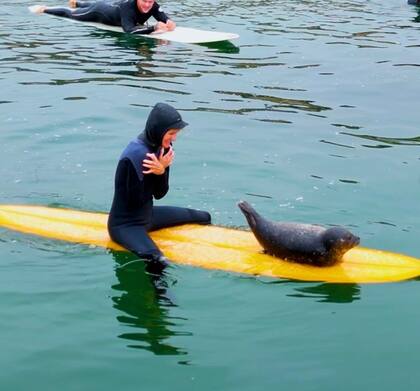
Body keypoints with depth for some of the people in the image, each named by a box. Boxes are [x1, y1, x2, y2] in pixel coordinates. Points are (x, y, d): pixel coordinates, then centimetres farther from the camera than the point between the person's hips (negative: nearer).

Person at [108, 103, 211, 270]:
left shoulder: (160, 148, -1)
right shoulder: (135, 156, -27)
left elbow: (159, 194, 1)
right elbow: (135, 201, -22)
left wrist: (162, 172, -19)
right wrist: (159, 171, -21)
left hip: (147, 215, 9)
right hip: (125, 225, -9)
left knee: (204, 218, 19)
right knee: (158, 261, -37)